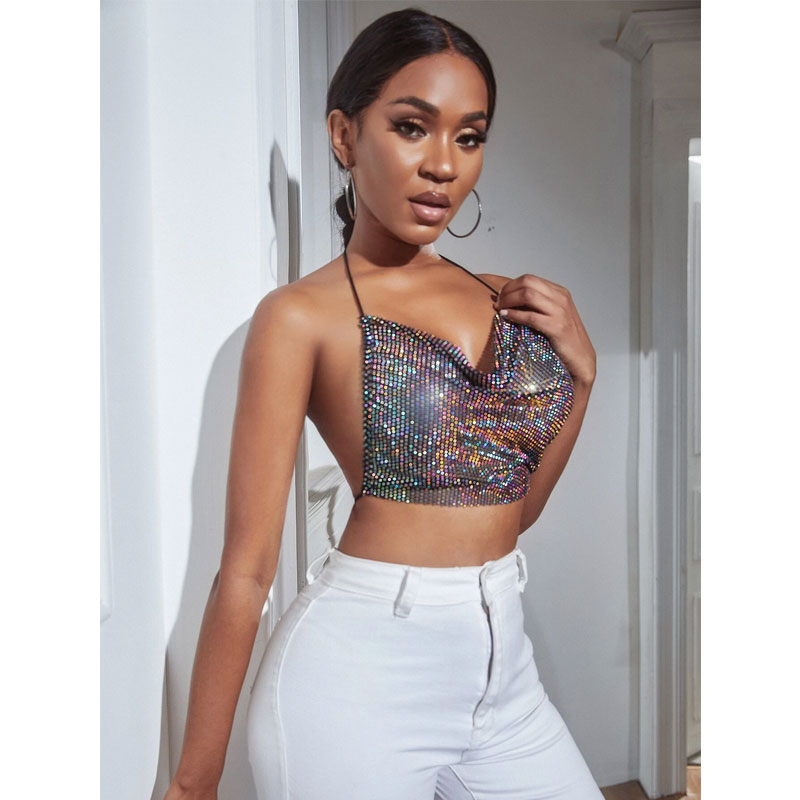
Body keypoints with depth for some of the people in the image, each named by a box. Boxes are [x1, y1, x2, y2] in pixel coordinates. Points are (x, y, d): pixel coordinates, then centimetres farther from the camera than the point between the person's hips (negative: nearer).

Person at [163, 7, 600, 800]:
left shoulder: (506, 299, 5)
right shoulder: (302, 315, -11)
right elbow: (247, 564, -11)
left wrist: (578, 369, 1)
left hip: (503, 665, 6)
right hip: (360, 672, -5)